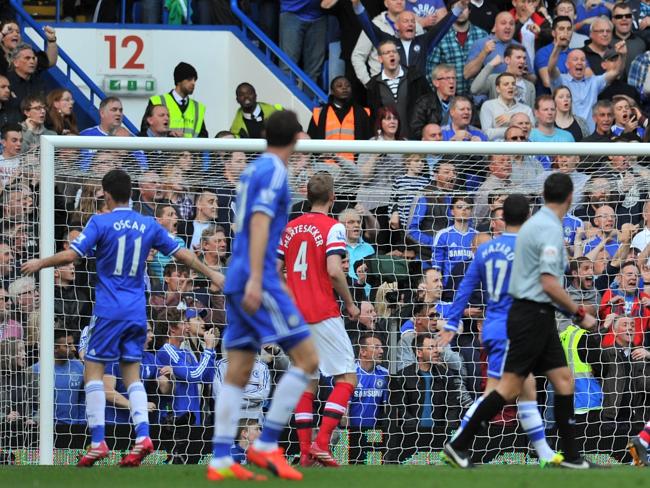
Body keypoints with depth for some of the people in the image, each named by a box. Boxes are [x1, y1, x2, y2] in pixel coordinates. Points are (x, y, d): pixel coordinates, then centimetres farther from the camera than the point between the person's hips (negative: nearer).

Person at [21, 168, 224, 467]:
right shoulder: (148, 226, 7)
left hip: (109, 310, -5)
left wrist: (40, 264, 3)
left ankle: (98, 442, -8)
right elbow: (182, 255, 14)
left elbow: (70, 255, -13)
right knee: (132, 374, 10)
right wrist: (212, 275, 27)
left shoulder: (101, 222, -7)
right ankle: (142, 435, -7)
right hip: (137, 312, 5)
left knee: (93, 370, 1)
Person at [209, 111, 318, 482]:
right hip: (259, 282, -9)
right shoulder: (274, 171, -8)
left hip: (238, 284, 9)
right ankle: (266, 445, -8)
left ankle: (221, 461, 2)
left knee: (238, 373, 6)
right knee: (307, 358, -6)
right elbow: (260, 223, -19)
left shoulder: (255, 169, 18)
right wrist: (255, 279, -26)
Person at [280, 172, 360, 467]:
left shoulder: (289, 228, 10)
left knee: (307, 383, 11)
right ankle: (322, 443, -13)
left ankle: (306, 452, 5)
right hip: (324, 315, -6)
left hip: (295, 316, 6)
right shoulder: (332, 227, -8)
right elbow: (334, 271, -18)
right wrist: (350, 303, -5)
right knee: (346, 378, 0)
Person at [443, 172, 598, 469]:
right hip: (533, 314, -10)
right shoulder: (551, 229, -17)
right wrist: (579, 314, -14)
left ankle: (571, 455, 6)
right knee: (511, 386, -7)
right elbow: (548, 283, -22)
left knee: (563, 379, 7)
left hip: (536, 315, 10)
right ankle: (459, 445, -4)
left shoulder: (536, 223, 13)